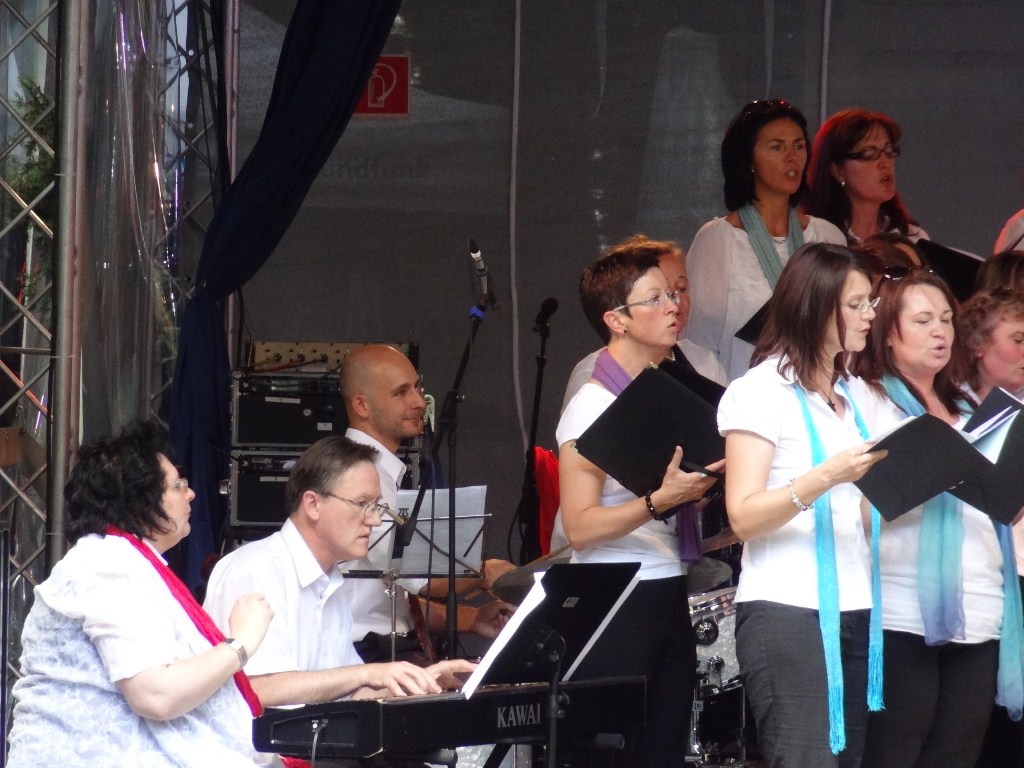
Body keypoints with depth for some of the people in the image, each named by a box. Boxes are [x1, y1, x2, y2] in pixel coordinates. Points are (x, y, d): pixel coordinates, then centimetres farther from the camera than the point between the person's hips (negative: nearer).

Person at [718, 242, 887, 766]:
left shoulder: (855, 394, 16)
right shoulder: (761, 391, -4)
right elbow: (744, 517, -14)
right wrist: (826, 477, -26)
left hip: (854, 609, 7)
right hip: (785, 610, -7)